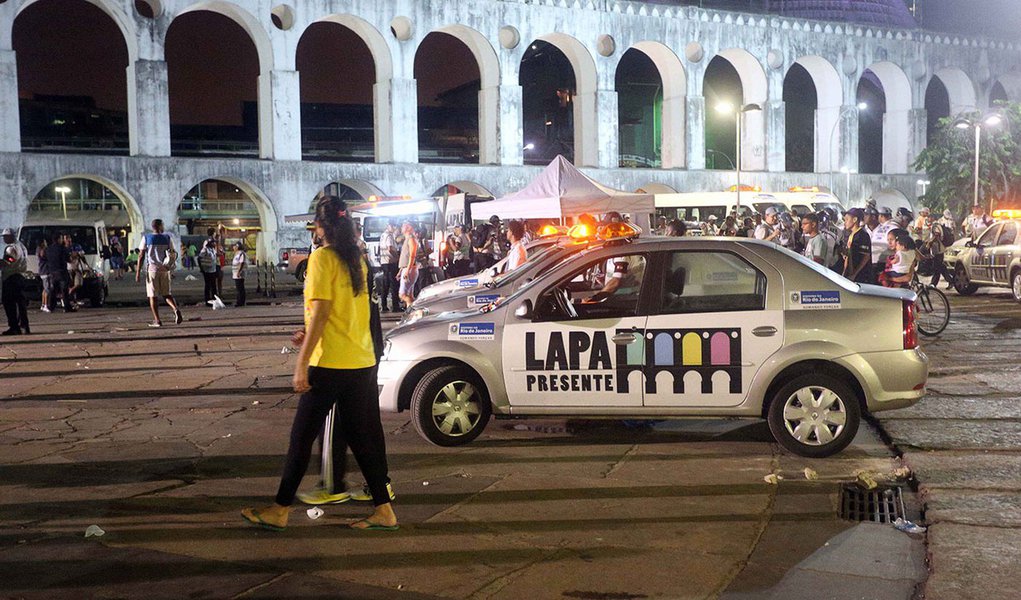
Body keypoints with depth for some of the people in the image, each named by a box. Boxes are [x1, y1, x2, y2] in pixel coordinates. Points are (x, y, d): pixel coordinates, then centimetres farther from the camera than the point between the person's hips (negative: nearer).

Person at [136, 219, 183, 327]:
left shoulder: (146, 238, -1)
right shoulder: (167, 238, 4)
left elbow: (141, 256, -4)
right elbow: (173, 255, 4)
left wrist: (138, 271, -2)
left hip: (152, 269, -2)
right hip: (165, 269, 2)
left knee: (153, 296, 3)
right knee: (166, 293, 14)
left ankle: (157, 320, 1)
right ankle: (176, 309, -12)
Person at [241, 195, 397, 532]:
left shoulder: (322, 257, -10)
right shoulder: (356, 259, 12)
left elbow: (320, 312, -16)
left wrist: (302, 364, -15)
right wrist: (311, 336, 26)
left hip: (329, 364, -7)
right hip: (362, 362, 7)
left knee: (302, 437, 3)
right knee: (362, 435, 12)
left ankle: (280, 511, 13)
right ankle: (384, 510, 15)